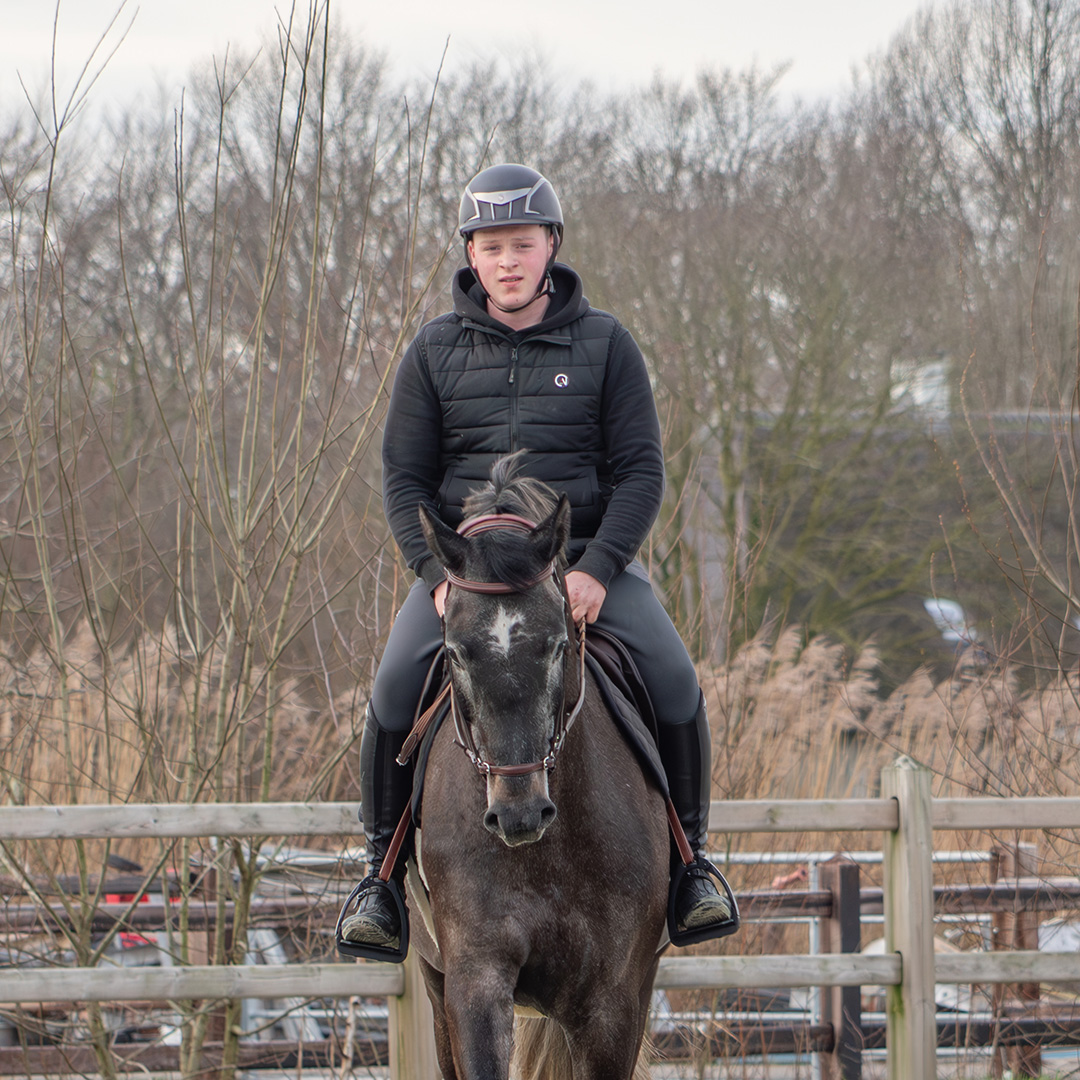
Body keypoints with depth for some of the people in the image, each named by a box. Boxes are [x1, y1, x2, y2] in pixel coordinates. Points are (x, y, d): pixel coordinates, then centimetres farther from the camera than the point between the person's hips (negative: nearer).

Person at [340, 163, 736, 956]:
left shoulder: (604, 344, 3)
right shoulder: (436, 351, 6)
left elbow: (641, 471, -1)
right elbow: (404, 479, 5)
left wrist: (597, 570, -16)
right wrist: (439, 575, -12)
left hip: (585, 555, 0)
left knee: (674, 684, -23)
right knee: (395, 690, -25)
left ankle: (687, 858, -1)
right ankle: (386, 867, -5)